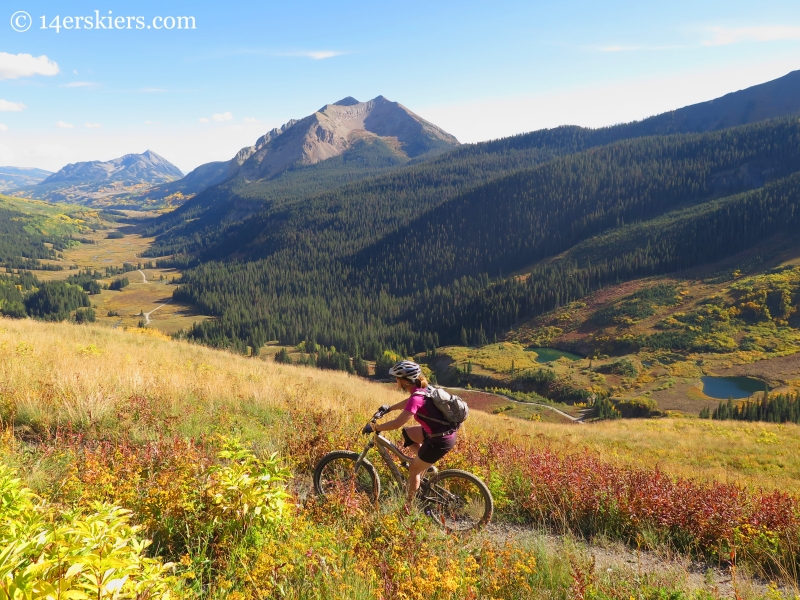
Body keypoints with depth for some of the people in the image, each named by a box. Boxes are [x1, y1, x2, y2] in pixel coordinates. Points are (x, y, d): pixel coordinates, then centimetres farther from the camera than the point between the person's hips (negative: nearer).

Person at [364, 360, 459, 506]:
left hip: (441, 441, -8)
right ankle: (426, 464, 24)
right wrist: (389, 408, 33)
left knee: (413, 470, 8)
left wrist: (374, 427, -14)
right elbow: (408, 402, 25)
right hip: (441, 431, 8)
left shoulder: (417, 398, -24)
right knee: (406, 434, 21)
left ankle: (410, 504, 23)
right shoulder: (422, 389, 3)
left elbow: (397, 423, -26)